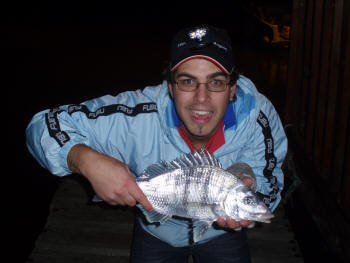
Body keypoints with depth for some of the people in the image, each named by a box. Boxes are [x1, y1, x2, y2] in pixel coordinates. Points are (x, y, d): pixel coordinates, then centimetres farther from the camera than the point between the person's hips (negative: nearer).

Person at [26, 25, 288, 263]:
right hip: (158, 231, 0)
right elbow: (46, 125, -30)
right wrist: (89, 162, -51)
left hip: (222, 233, 1)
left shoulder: (258, 117, -29)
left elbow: (268, 185, -14)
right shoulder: (138, 117, -36)